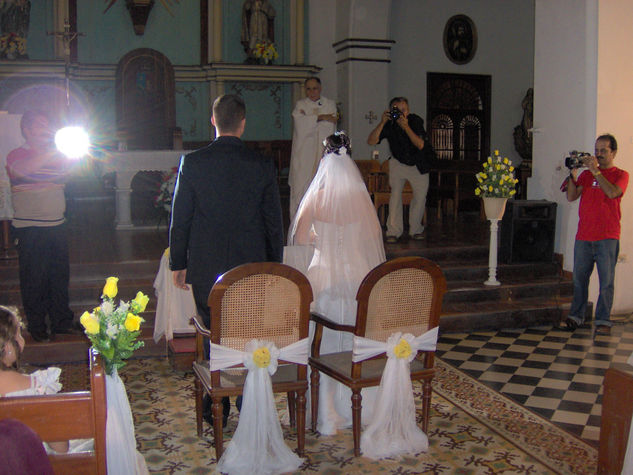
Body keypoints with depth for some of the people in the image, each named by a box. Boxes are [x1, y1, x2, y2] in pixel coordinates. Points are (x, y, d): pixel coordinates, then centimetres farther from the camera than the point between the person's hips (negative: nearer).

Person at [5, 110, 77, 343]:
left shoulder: (54, 155, 15)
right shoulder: (16, 155, -4)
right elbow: (20, 170, -25)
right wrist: (52, 151, -28)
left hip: (56, 225, 6)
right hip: (29, 229, -6)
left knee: (60, 275, 10)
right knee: (34, 279, 0)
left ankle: (61, 321, 21)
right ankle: (36, 327, 11)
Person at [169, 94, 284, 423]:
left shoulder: (192, 163, -6)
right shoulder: (262, 165, -4)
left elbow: (180, 219, -2)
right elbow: (274, 221, 1)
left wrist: (178, 263, 8)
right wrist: (275, 266, 11)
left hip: (206, 269, 0)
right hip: (252, 267, 0)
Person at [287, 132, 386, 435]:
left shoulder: (316, 198, -8)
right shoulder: (362, 198, -2)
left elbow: (299, 238, -7)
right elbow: (374, 235, 5)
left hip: (325, 276, -2)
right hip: (357, 276, 2)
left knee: (324, 344, 7)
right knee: (356, 344, 14)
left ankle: (326, 413, 11)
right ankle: (359, 407, 26)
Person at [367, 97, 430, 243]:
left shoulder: (416, 121, -18)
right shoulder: (389, 124, -17)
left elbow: (420, 145, -30)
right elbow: (371, 141, -27)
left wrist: (406, 126, -39)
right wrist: (382, 123, -37)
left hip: (418, 166, 1)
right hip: (398, 163, -1)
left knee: (420, 195, 3)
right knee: (395, 193, -15)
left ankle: (415, 229, 19)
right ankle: (394, 231, -12)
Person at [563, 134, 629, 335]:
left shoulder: (620, 175, 5)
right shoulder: (587, 174, 14)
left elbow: (612, 193, -16)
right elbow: (571, 197, 3)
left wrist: (596, 171, -16)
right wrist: (573, 174, -9)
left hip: (607, 237, -3)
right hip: (583, 237, 3)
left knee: (606, 281, -2)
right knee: (579, 279, 5)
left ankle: (603, 321, 4)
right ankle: (576, 316, 13)